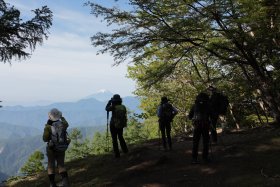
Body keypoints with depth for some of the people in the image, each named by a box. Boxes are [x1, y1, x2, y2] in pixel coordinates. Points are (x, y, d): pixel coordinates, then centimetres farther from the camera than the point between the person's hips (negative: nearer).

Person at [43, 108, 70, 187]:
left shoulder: (48, 127, -18)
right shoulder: (63, 124, -7)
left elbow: (45, 139, -10)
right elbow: (66, 124, 18)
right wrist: (62, 117, 32)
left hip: (51, 149, -3)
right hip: (61, 149, 3)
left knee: (51, 166, 12)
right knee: (61, 165, 11)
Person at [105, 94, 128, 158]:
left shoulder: (113, 107, -17)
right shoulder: (123, 107, -5)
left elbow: (107, 109, 4)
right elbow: (124, 115, 7)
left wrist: (109, 102, 12)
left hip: (114, 125, -4)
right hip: (121, 125, 5)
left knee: (114, 139, 4)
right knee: (120, 137, 26)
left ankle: (117, 154, 3)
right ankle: (125, 150, 30)